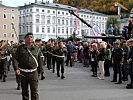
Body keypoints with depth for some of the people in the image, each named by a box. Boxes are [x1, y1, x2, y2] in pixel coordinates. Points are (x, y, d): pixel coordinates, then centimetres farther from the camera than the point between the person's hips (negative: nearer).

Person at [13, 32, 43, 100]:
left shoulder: (37, 49, 5)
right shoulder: (20, 48, 5)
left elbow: (40, 61, 8)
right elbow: (15, 58, 2)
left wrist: (39, 72, 6)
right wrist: (16, 68, -12)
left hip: (34, 73, -1)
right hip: (23, 72, 1)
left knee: (34, 91, -3)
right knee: (24, 91, 13)